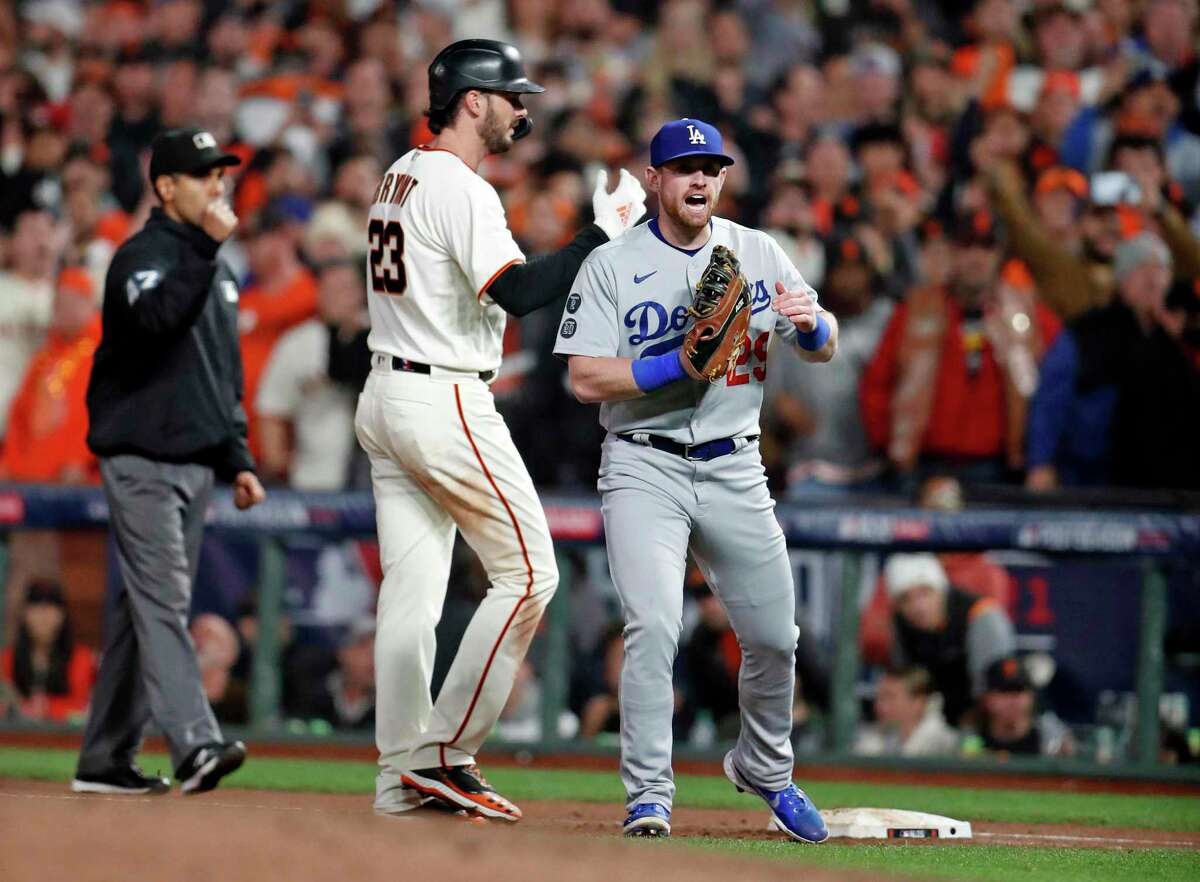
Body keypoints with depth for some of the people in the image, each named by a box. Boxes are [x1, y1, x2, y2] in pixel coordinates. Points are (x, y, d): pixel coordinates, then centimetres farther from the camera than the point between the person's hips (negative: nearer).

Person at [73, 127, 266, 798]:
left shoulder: (217, 268, 18)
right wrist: (204, 244, -33)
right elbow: (157, 317, -31)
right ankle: (195, 744, -27)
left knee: (150, 606, 9)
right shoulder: (143, 257, -9)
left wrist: (238, 458, 18)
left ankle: (106, 760, 13)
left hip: (196, 463, 8)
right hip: (142, 459, -8)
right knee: (162, 600, -16)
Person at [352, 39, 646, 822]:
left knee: (412, 588, 8)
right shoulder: (461, 189, -15)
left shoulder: (401, 176, 14)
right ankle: (445, 753, -5)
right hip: (445, 402, -10)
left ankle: (404, 774, 7)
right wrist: (603, 233, -17)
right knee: (528, 572, -3)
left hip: (387, 397, 10)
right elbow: (520, 293, -25)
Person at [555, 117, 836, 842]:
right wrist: (679, 364, -22)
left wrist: (809, 322, -19)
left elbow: (826, 349, 5)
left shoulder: (758, 254, 6)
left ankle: (765, 771, 32)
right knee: (654, 626, -19)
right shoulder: (611, 265, -3)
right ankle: (649, 796, -12)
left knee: (774, 638, 7)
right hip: (644, 467, -3)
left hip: (735, 469, 3)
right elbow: (586, 379, -10)